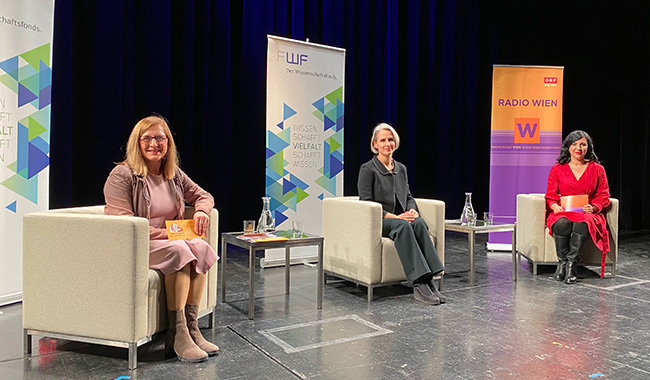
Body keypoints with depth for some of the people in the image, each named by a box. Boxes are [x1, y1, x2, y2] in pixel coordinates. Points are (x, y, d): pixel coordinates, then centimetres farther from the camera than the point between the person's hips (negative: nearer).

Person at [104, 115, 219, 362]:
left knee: (200, 247, -23)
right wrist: (166, 234, -20)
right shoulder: (122, 175, -8)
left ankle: (191, 328, -23)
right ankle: (177, 335, -30)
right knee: (179, 251, -33)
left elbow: (203, 195, 22)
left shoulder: (174, 174, 12)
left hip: (168, 240, 6)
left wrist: (202, 211, -3)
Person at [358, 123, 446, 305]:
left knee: (419, 223, -29)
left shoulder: (401, 169, 18)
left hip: (401, 219, 5)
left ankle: (429, 281, -35)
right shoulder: (368, 169, -2)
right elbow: (366, 203, -9)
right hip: (377, 221, -5)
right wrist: (395, 216, -19)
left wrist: (412, 210, -6)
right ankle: (418, 284, -42)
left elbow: (409, 197, 19)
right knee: (403, 226, -36)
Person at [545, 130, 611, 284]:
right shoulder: (557, 169, 9)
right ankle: (562, 262, -21)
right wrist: (555, 206, -14)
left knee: (582, 223, -38)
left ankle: (571, 263, -28)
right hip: (562, 213, 0)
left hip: (587, 213, 0)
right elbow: (550, 196, 8)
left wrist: (593, 207, -11)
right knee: (562, 223, -37)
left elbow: (603, 196, 10)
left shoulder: (597, 169, 10)